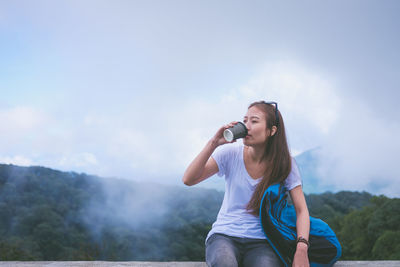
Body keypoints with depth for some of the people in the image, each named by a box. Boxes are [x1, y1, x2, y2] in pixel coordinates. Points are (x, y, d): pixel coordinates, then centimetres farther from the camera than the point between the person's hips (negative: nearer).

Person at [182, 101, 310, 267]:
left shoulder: (285, 164, -1)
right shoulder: (231, 153, -1)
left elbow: (301, 210, -2)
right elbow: (188, 180, -9)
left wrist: (301, 249, -18)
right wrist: (213, 143, -16)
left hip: (261, 241, 0)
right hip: (225, 235, 0)